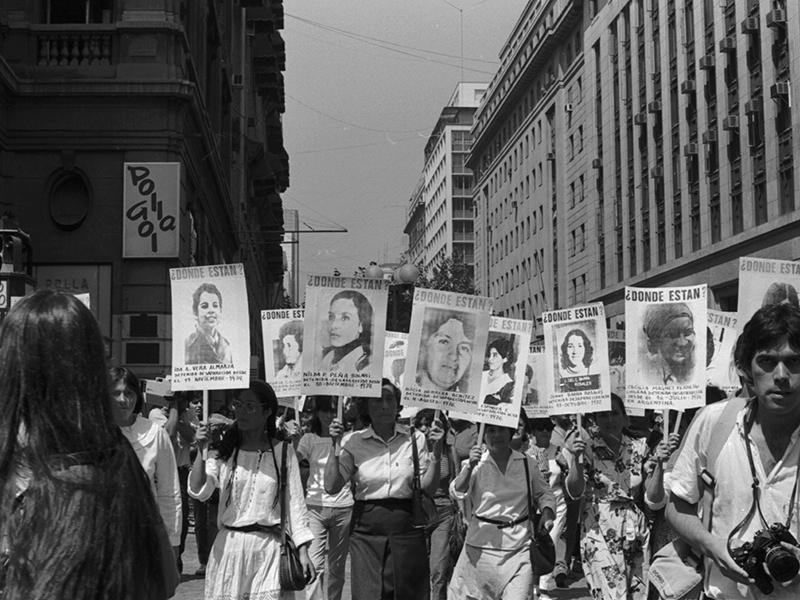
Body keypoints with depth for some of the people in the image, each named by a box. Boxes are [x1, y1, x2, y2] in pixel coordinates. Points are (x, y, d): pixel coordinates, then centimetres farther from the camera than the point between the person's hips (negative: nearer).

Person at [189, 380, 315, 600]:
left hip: (269, 547, -1)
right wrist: (201, 451, -18)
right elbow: (198, 491, -7)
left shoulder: (282, 451, 2)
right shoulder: (224, 451, 4)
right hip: (229, 546, 1)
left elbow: (295, 502, 2)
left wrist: (303, 551, -2)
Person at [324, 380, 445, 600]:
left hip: (406, 526, 1)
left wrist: (436, 451, -13)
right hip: (366, 527, 0)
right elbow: (331, 487, -6)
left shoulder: (415, 439, 1)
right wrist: (334, 446, -12)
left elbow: (428, 487, -3)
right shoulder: (354, 442, 0)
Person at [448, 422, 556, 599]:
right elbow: (457, 492, -14)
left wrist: (547, 512, -4)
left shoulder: (528, 464, 5)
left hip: (518, 546, 1)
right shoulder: (476, 464, -1)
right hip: (483, 543, -1)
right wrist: (470, 467, -30)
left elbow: (543, 493, 16)